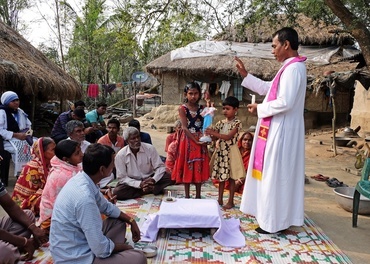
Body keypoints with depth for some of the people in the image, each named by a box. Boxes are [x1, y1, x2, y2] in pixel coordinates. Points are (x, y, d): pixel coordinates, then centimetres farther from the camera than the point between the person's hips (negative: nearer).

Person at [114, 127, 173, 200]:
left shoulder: (150, 148, -11)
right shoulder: (120, 155, -13)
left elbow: (160, 167, -8)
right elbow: (122, 178, -12)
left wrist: (153, 179, -28)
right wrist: (139, 184, -26)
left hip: (149, 179, 0)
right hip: (133, 183, 0)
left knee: (169, 177, -22)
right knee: (117, 192, -31)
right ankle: (150, 190, -21)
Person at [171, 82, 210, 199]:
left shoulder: (202, 109, 7)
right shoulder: (182, 109, -4)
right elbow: (184, 128, -12)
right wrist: (195, 140, -20)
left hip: (200, 141, 3)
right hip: (187, 141, -3)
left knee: (199, 168, 8)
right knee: (187, 167, 4)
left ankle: (198, 195, 20)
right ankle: (187, 195, 17)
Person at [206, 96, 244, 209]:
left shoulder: (237, 123, -10)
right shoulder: (220, 123, 7)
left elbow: (228, 137, -20)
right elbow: (215, 138, 7)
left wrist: (214, 133, -25)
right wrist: (210, 133, -15)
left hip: (231, 152, -5)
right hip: (220, 151, 5)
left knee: (231, 178, 4)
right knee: (221, 177, 12)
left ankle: (230, 201, 14)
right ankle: (220, 199, 22)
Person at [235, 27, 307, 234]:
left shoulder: (293, 68, -18)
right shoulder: (290, 67, 15)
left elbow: (285, 102, -27)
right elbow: (267, 88, 22)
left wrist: (260, 108, -13)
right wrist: (245, 75, 17)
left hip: (282, 131, -11)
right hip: (278, 130, 11)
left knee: (276, 175, -1)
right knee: (275, 174, 18)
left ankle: (275, 222, 12)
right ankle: (276, 216, 31)